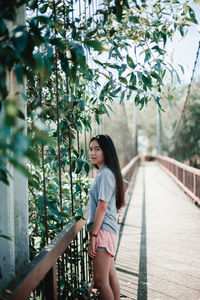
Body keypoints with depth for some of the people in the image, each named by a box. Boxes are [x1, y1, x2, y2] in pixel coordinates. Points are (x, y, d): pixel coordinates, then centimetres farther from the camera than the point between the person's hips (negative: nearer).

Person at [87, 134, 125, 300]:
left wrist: (93, 236, -18)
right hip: (109, 230, 10)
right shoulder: (105, 173, 17)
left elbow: (102, 207, -19)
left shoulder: (105, 174, -13)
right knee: (111, 276, 15)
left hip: (103, 230, -10)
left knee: (100, 280, -10)